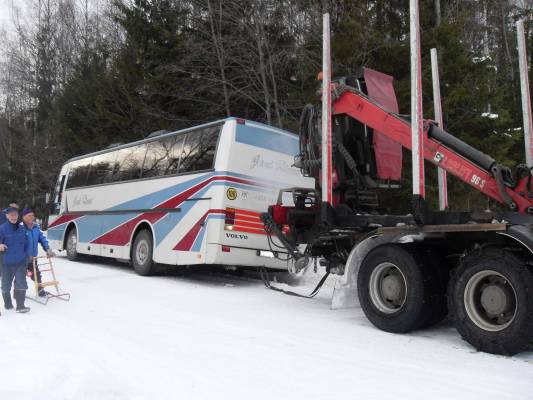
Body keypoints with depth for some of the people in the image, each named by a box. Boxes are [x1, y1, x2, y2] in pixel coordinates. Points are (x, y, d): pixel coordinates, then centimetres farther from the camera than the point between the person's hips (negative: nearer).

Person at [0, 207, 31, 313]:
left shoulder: (22, 229, 3)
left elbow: (27, 244, 12)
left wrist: (27, 256, 6)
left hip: (21, 262, 2)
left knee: (21, 283, -5)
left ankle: (20, 306, -1)